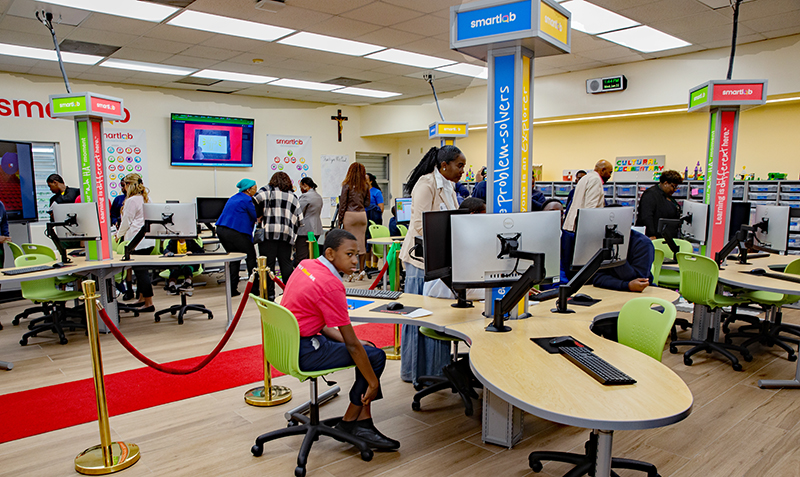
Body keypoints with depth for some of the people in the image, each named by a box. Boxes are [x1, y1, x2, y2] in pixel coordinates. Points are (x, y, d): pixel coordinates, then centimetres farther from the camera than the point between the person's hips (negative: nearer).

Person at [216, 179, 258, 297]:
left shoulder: (234, 198, 19)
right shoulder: (246, 200, -9)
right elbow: (257, 216, -6)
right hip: (235, 233, -9)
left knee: (234, 259, 14)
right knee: (251, 257, 2)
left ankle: (232, 289, 11)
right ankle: (254, 286, 6)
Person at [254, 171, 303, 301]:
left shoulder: (268, 190, 7)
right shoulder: (293, 197, 18)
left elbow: (257, 199, -15)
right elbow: (299, 219, 12)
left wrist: (259, 216, -1)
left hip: (268, 233, -3)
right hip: (286, 235, 4)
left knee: (268, 265, -1)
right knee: (286, 264, 8)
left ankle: (269, 295, 0)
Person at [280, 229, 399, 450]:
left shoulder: (306, 265, 5)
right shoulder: (331, 286, -22)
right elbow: (352, 344, -18)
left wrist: (345, 340, 7)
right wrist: (373, 383, -9)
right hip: (302, 353, -10)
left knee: (367, 347, 13)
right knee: (376, 356, -6)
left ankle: (363, 423, 10)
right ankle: (348, 423, 10)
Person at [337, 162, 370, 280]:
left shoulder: (347, 185, -5)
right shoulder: (365, 186, 6)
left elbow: (343, 204, -5)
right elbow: (367, 203, 11)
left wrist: (339, 221, 1)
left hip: (350, 215, -4)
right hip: (362, 214, 4)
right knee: (361, 242, 7)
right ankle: (361, 270, 11)